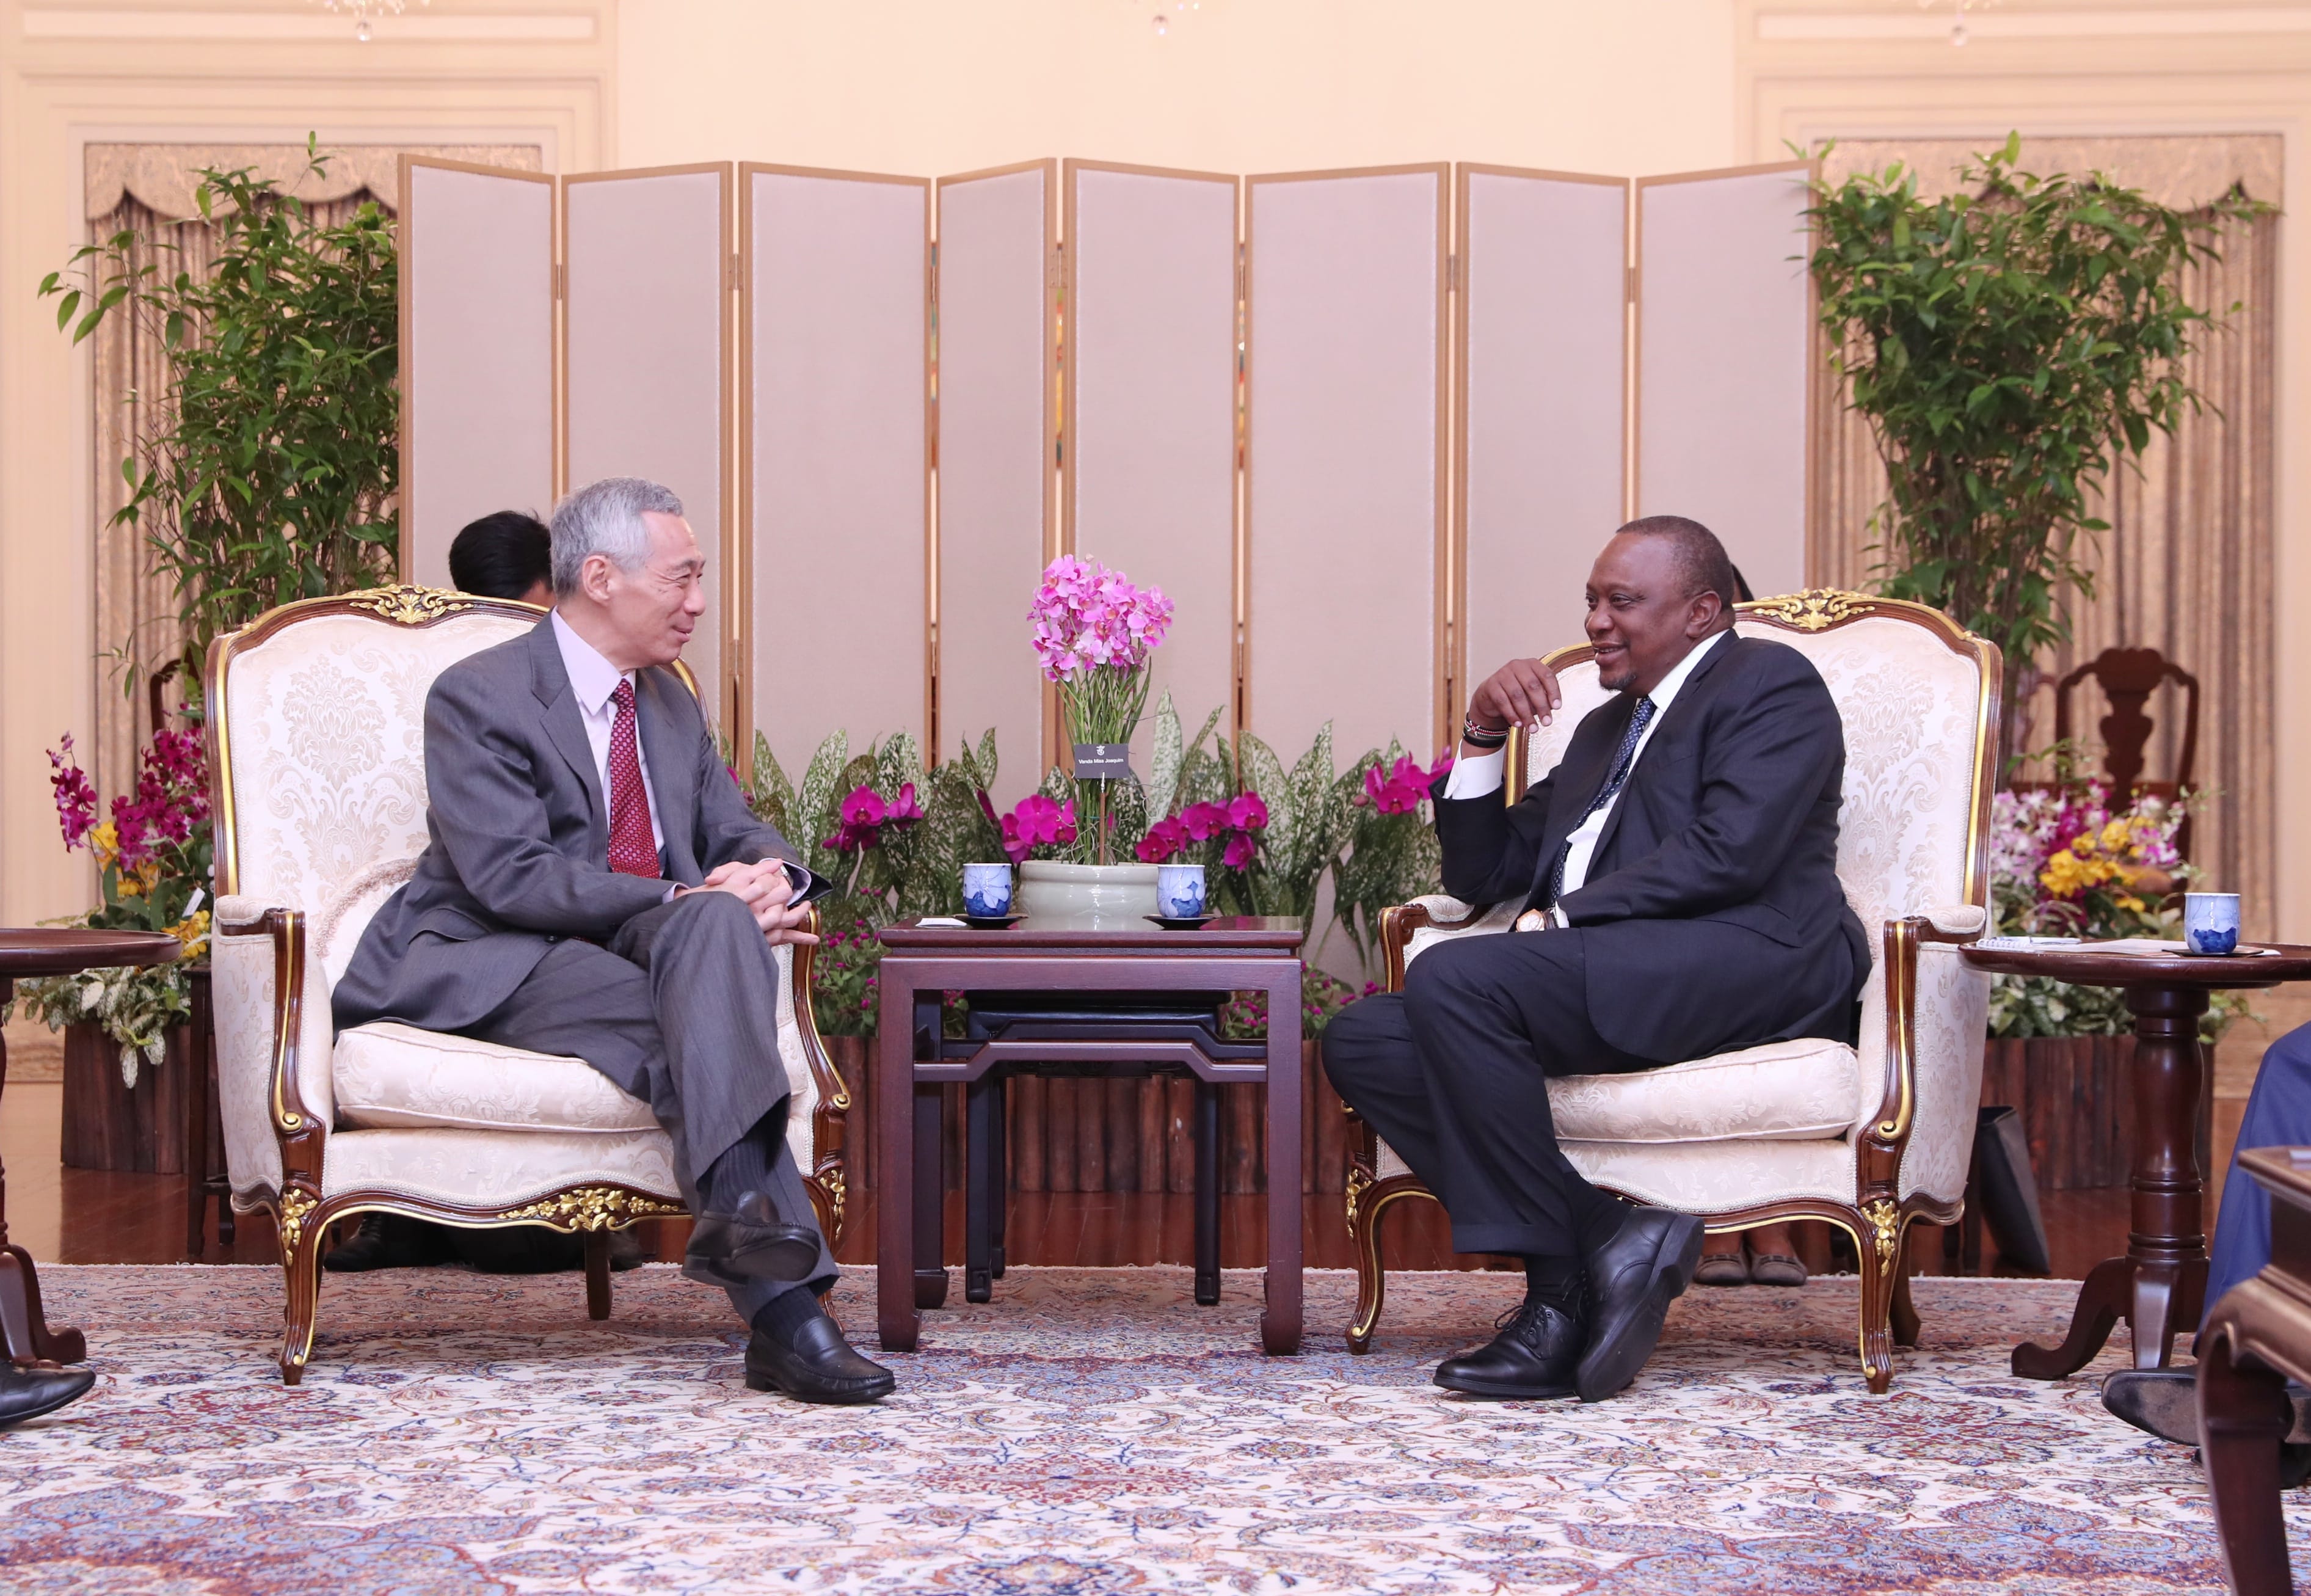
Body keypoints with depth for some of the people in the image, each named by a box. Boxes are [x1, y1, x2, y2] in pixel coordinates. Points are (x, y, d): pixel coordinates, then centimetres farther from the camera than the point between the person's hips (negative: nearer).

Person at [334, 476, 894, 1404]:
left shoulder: (669, 701, 19)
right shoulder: (477, 696, -6)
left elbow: (734, 831, 17)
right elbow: (510, 875, -18)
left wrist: (769, 878, -10)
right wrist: (681, 900, -26)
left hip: (645, 946, 6)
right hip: (494, 969, -6)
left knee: (722, 923, -31)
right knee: (700, 1023, -34)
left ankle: (738, 1212, -46)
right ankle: (779, 1307, -43)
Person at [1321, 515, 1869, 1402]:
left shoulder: (1768, 682, 6)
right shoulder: (1604, 728, 31)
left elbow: (1729, 853, -13)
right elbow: (1480, 876, 29)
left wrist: (1561, 917, -13)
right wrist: (1484, 736, 15)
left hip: (1743, 962, -9)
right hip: (1605, 979, 9)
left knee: (1452, 981, -29)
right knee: (1362, 1042, -12)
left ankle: (1563, 1295, -21)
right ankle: (1609, 1237, -19)